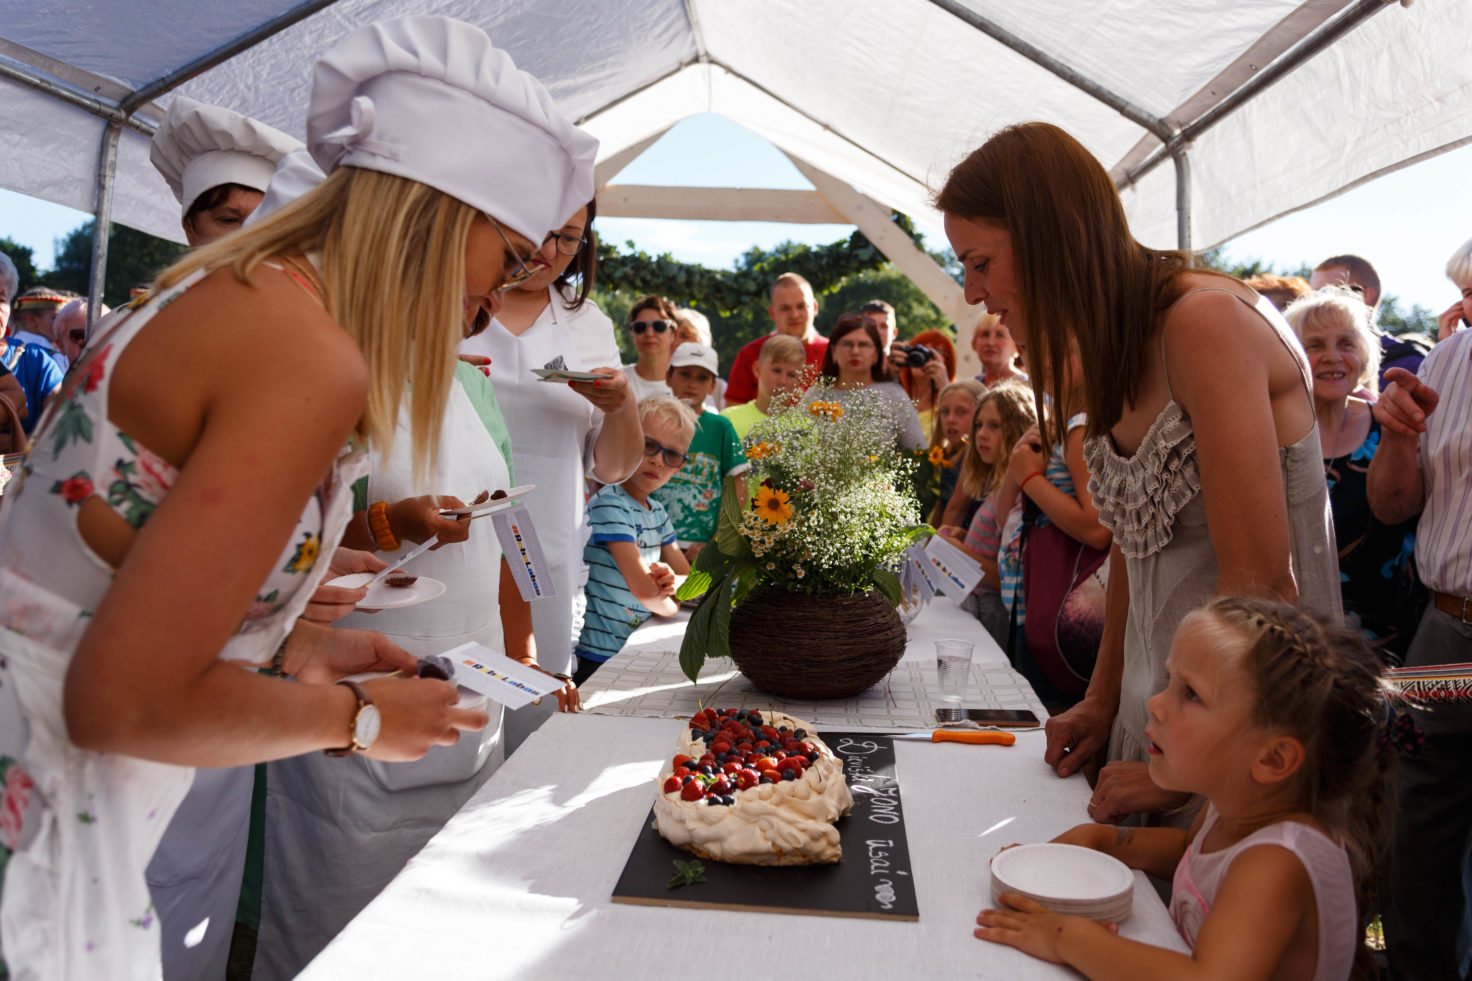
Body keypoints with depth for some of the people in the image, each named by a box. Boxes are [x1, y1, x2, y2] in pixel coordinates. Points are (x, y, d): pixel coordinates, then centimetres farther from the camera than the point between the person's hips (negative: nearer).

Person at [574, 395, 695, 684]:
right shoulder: (609, 504, -14)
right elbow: (643, 590, -20)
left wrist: (670, 582, -5)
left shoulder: (656, 511, 12)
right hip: (600, 659, -7)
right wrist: (669, 603, 0)